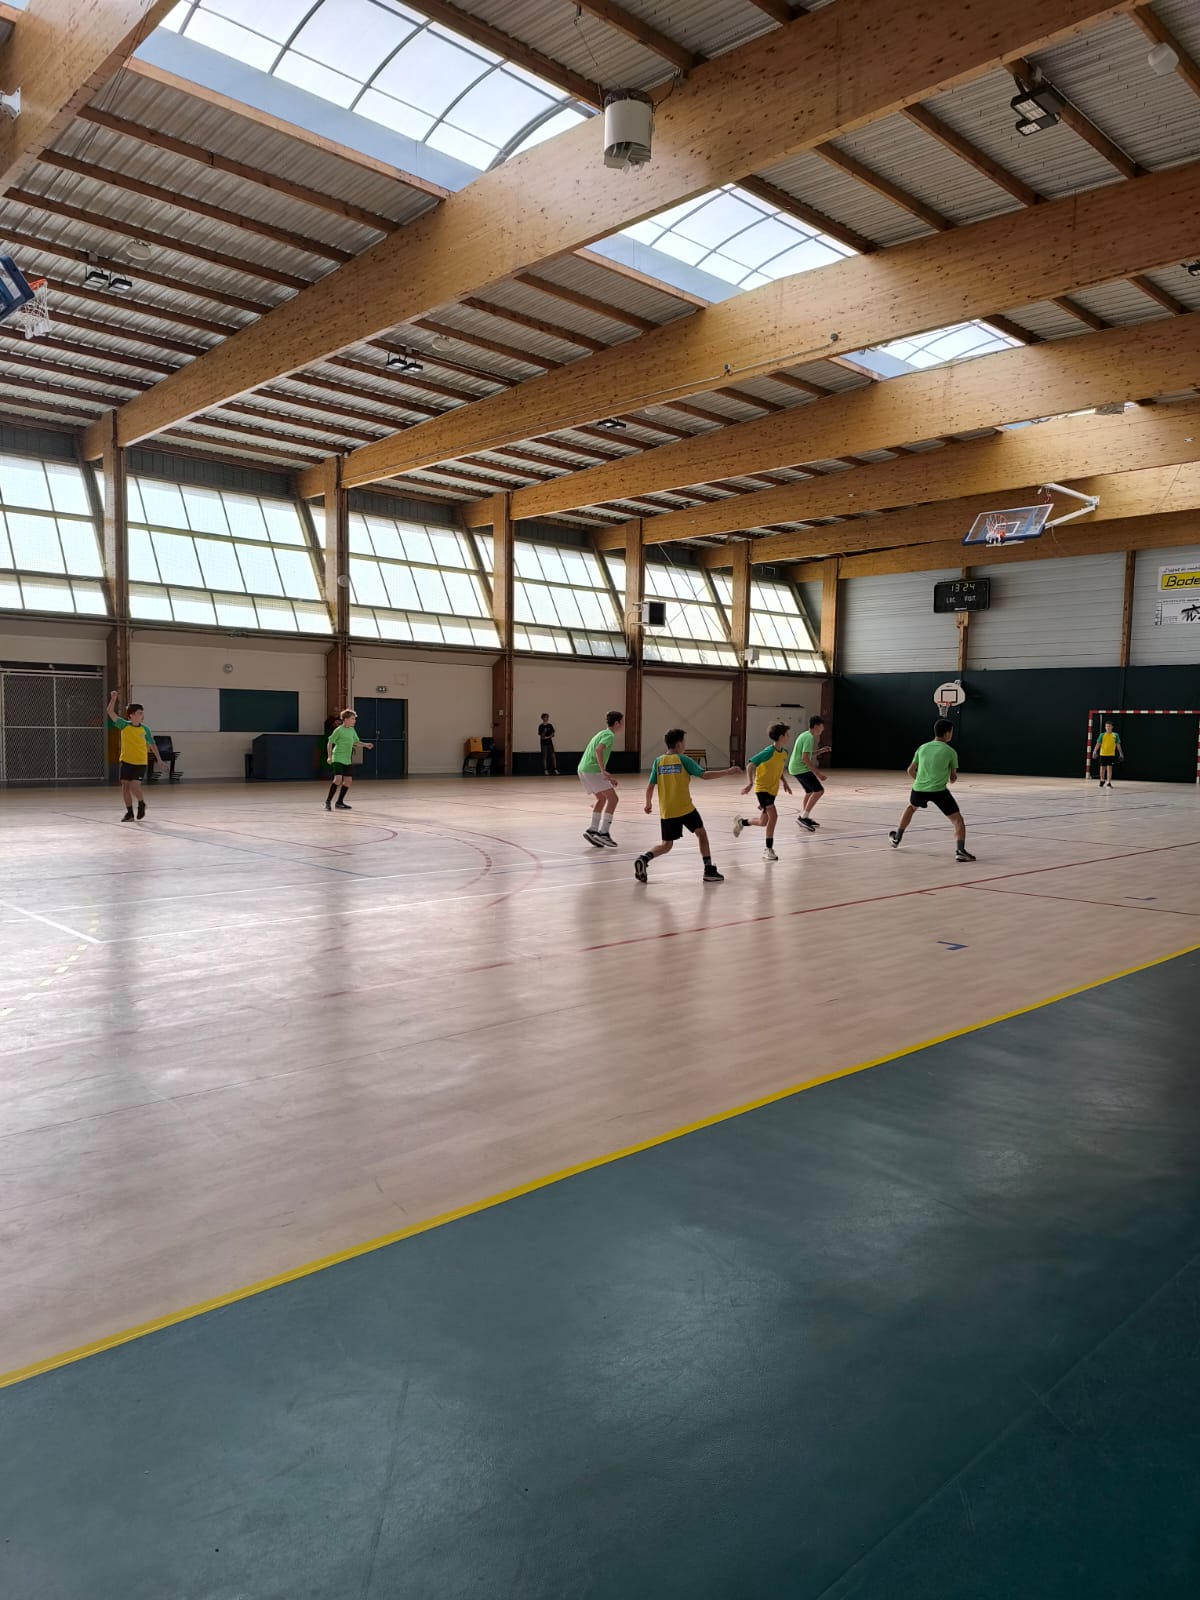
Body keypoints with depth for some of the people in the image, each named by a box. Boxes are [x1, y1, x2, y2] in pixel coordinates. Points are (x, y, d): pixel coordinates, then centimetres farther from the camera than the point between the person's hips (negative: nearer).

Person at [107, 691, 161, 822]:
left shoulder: (144, 729, -2)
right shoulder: (124, 725, -2)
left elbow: (152, 744, 8)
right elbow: (110, 712, -7)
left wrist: (159, 759, 5)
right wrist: (113, 698, -18)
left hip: (140, 763, -2)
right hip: (126, 761, 2)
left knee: (134, 786, -14)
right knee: (125, 786, 3)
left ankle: (142, 804, 16)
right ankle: (129, 813, 15)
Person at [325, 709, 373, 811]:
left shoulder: (352, 730, 9)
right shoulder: (339, 730, -10)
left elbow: (356, 741, 21)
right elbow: (330, 742, -6)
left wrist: (365, 745, 4)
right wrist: (329, 756, -9)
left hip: (347, 760, 8)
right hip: (338, 758, -8)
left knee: (348, 780, 6)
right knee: (338, 779, -20)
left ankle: (339, 802, 17)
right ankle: (328, 801, -9)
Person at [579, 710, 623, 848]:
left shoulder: (602, 733, 24)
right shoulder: (609, 735, -6)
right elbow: (598, 750, -25)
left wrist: (608, 778, 29)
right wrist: (604, 771, -29)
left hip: (583, 770, 10)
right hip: (592, 770, -10)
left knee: (601, 799, 21)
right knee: (612, 798, -8)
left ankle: (592, 830, 16)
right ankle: (603, 833, -12)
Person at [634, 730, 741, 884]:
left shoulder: (658, 761, 6)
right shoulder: (683, 760, -4)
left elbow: (650, 787, 5)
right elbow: (704, 775, -8)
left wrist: (648, 804, 20)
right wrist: (727, 772, -1)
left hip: (666, 811, 4)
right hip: (685, 809, -4)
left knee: (666, 844, 12)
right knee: (701, 833, 15)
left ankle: (644, 859, -14)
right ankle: (709, 870, 11)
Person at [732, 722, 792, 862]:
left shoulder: (784, 752, 3)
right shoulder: (769, 751, -20)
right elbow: (750, 764, -20)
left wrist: (784, 782, 10)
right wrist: (750, 782, -29)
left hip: (773, 790, 8)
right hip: (762, 788, -8)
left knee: (763, 822, 9)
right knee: (773, 815, -19)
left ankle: (741, 822, 36)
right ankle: (769, 850, -8)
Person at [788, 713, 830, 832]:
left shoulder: (805, 735, 16)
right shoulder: (809, 738, -16)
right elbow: (805, 758, -23)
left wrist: (820, 751, 19)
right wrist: (817, 773, -21)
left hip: (794, 768, 10)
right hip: (801, 769, -10)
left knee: (810, 791, 22)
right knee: (819, 790, -12)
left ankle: (804, 818, 27)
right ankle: (803, 817, -13)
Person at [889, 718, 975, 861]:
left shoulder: (923, 748, 11)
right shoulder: (950, 752, -1)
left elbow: (910, 771, 17)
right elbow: (953, 778, 6)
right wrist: (952, 779, 30)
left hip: (919, 788, 4)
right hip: (939, 790, -4)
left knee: (911, 807, 35)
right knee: (958, 820, 2)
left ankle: (896, 839, 42)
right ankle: (960, 850, -19)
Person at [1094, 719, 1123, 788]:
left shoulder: (1115, 735, 3)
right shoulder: (1102, 735, 2)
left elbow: (1118, 745, 6)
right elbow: (1098, 744, -4)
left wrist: (1121, 753, 2)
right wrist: (1095, 751, -17)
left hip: (1111, 754, -1)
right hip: (1103, 754, 1)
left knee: (1109, 768, -9)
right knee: (1102, 768, 8)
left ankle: (1109, 783, -7)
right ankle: (1102, 781, 28)